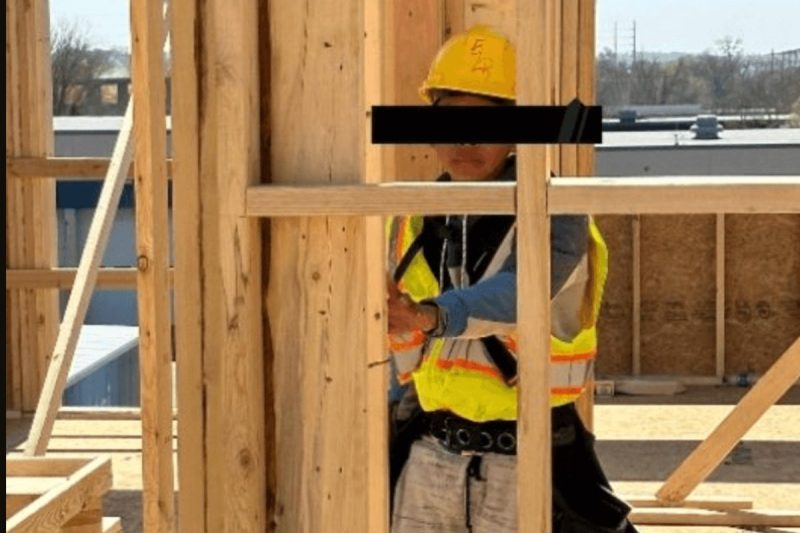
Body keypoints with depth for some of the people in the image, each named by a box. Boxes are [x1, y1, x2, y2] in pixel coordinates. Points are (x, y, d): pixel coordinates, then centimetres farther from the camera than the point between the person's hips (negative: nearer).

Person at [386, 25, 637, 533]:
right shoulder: (413, 223, 4)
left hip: (525, 464, -5)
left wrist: (432, 315, -49)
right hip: (427, 459, 5)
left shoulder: (553, 216, -13)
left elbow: (521, 291, -34)